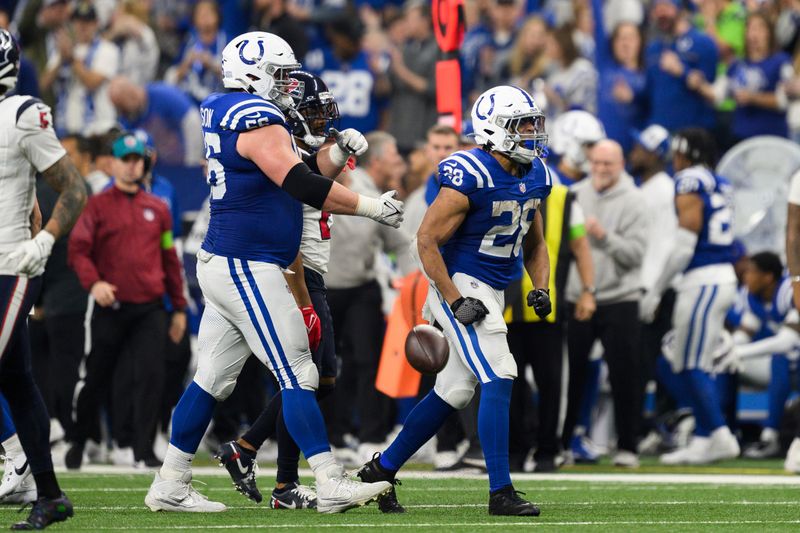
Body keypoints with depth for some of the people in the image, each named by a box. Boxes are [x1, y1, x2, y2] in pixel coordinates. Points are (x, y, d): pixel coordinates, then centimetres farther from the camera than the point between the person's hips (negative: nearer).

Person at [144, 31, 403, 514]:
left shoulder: (227, 114, 15)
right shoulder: (257, 120, -15)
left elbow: (294, 178, 20)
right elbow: (299, 184, -24)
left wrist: (338, 154, 6)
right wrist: (371, 207, -20)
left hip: (225, 266, 10)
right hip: (246, 269, -10)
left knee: (213, 379, 12)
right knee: (297, 376, -9)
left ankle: (170, 486, 15)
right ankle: (332, 486, -10)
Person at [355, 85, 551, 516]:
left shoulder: (534, 176, 7)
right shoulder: (469, 177, -20)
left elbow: (534, 243, 19)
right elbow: (427, 240, -18)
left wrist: (540, 288, 1)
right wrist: (456, 301, -21)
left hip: (491, 294, 9)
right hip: (459, 286, -9)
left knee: (453, 392, 12)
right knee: (498, 380, -16)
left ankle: (381, 470, 25)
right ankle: (500, 492, -15)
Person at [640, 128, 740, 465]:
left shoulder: (689, 186, -11)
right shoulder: (719, 185, 15)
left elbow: (684, 247, -14)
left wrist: (656, 291, -8)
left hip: (704, 280, -9)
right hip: (724, 275, 9)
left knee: (691, 366, -5)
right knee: (696, 365, 13)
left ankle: (719, 436, -7)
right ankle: (703, 439, 12)